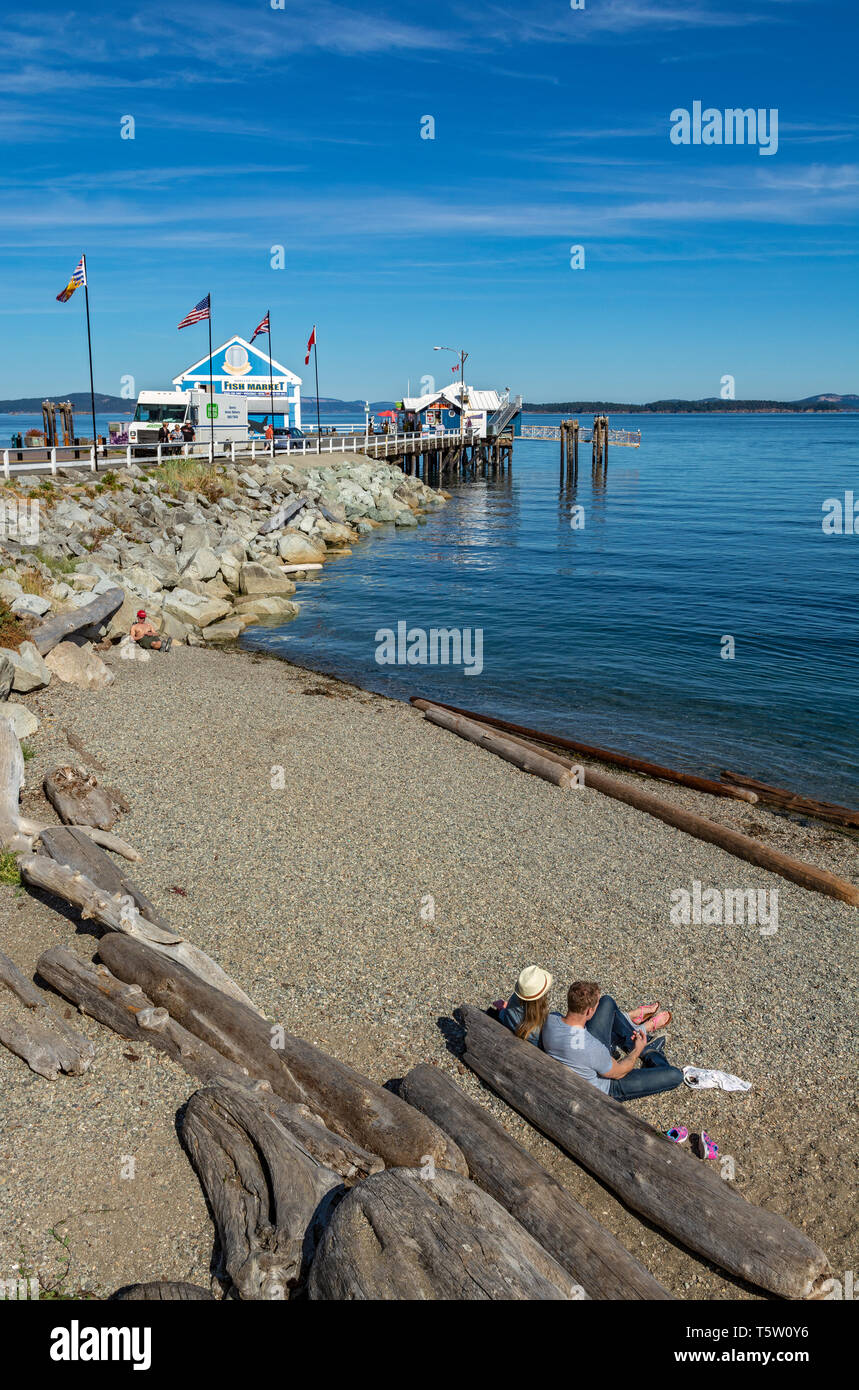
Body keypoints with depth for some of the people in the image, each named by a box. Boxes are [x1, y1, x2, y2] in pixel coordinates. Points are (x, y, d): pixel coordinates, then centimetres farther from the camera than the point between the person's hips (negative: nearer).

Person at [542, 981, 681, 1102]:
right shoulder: (593, 1049, -42)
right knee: (675, 1076, -6)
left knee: (607, 1002, 8)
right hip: (602, 1091, -6)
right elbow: (618, 1073, -20)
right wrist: (637, 1051, -2)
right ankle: (651, 1054, 28)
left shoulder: (550, 1020, -25)